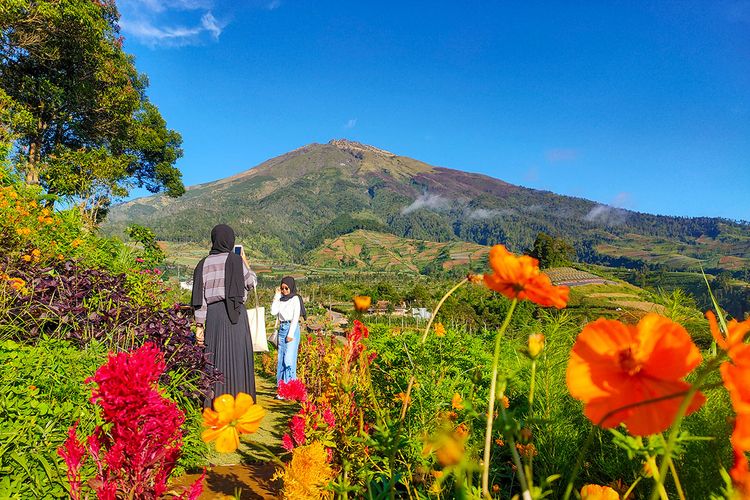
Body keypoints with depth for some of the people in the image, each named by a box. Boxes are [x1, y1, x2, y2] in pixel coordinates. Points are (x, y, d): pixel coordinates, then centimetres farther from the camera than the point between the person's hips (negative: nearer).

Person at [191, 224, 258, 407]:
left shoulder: (204, 264, 8)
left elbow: (199, 296, 5)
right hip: (235, 314, -4)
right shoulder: (236, 260, -3)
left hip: (213, 314, 4)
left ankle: (212, 403, 12)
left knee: (215, 356, 9)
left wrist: (199, 325, 7)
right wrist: (245, 261, 22)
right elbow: (252, 282, 8)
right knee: (236, 357, 2)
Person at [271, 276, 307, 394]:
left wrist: (291, 334, -14)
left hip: (292, 328, -6)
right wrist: (277, 296, 3)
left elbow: (296, 317, -8)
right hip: (282, 328, 6)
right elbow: (274, 312, 2)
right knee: (281, 359, 5)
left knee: (289, 359, -11)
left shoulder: (295, 299, -2)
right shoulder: (281, 299, 14)